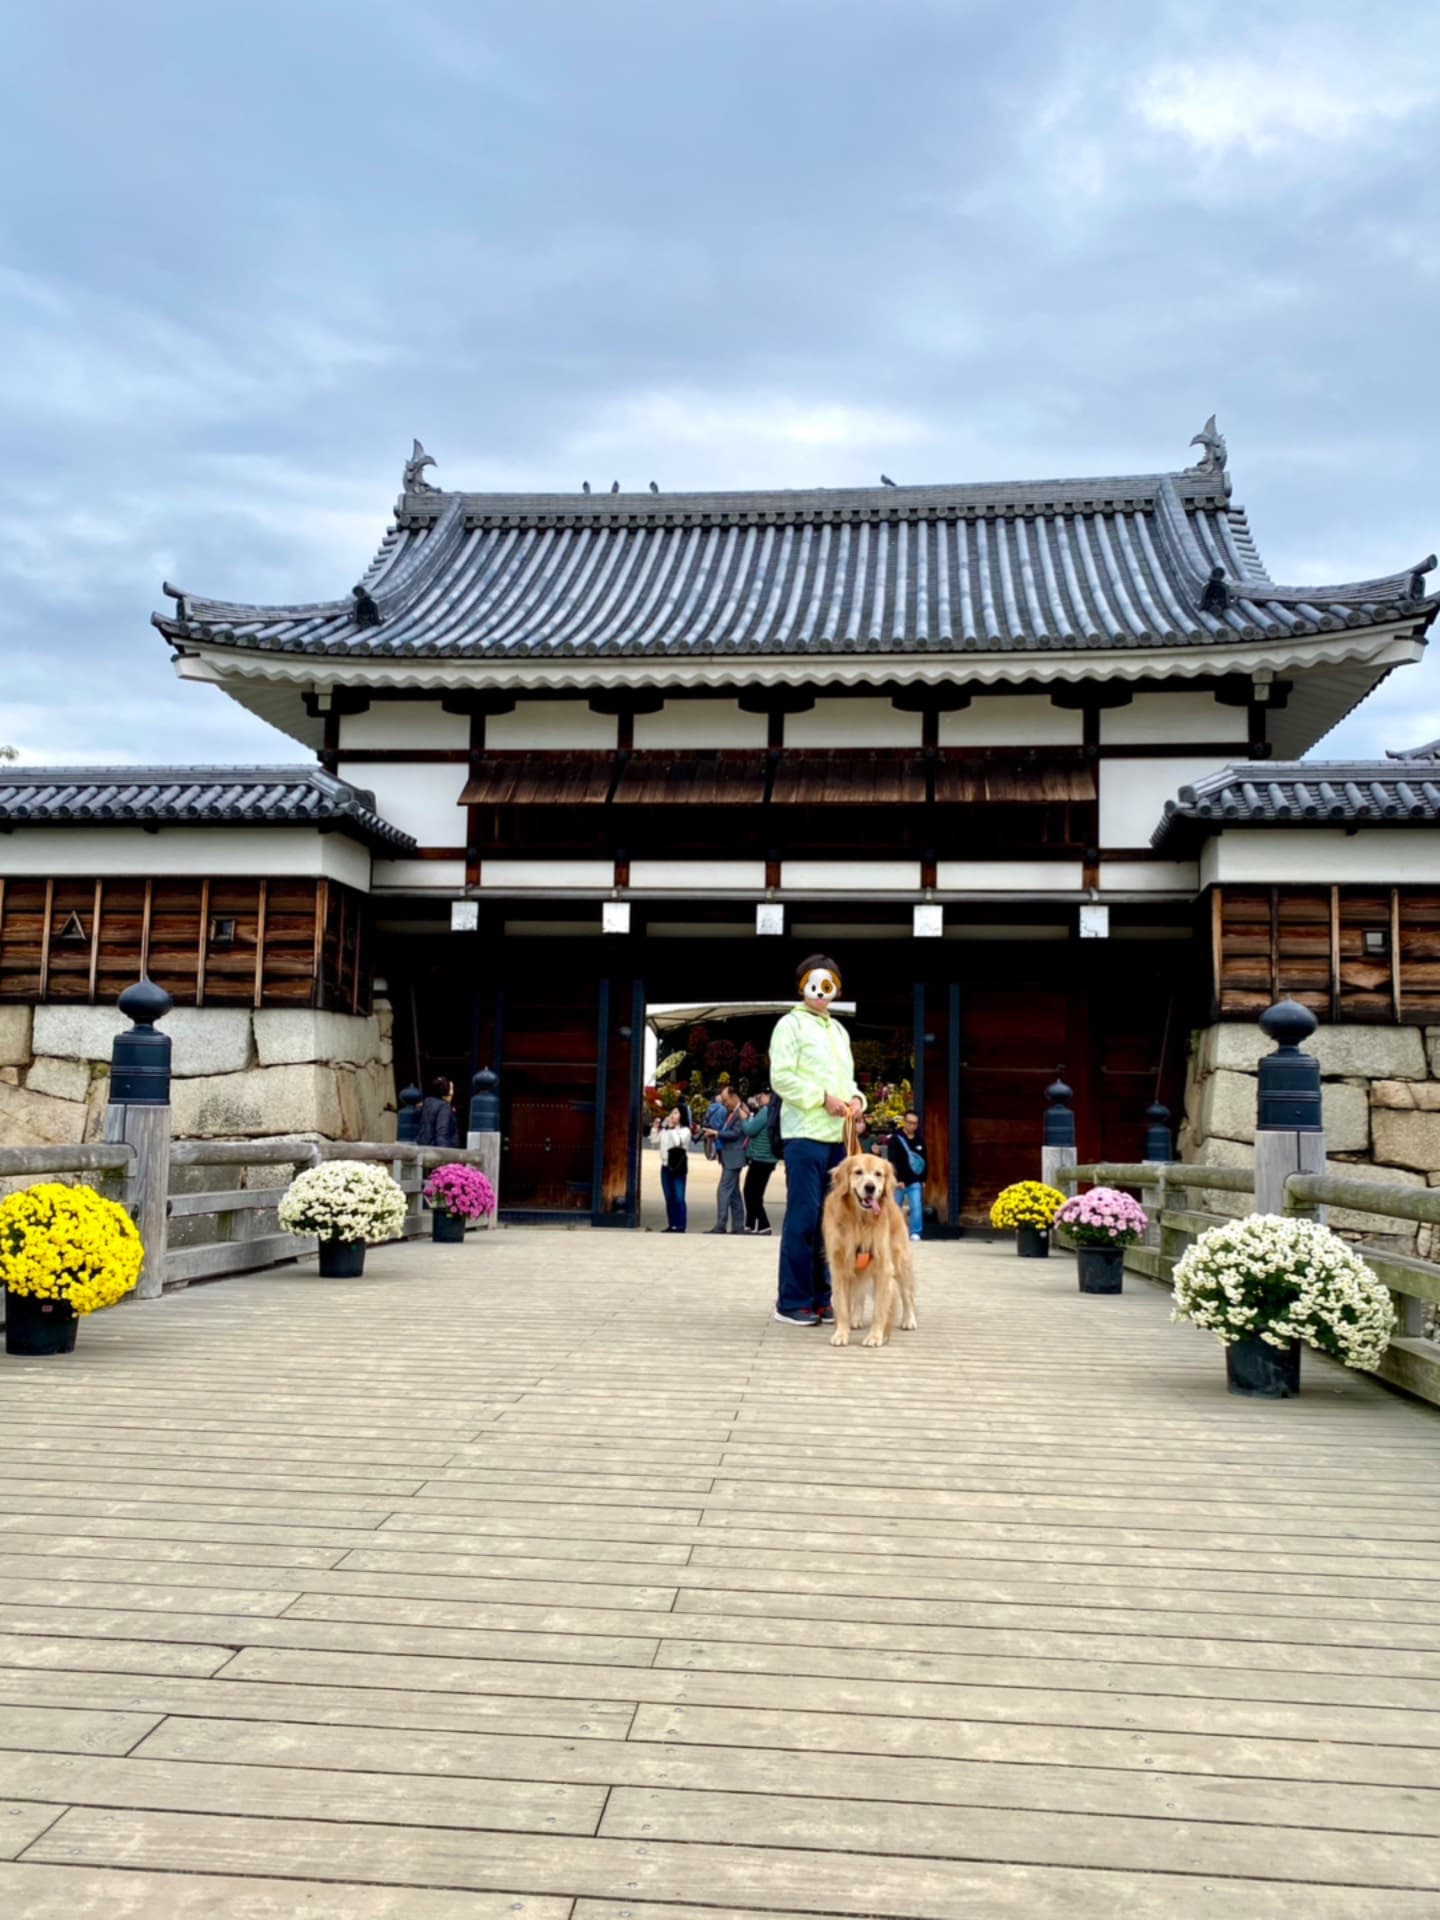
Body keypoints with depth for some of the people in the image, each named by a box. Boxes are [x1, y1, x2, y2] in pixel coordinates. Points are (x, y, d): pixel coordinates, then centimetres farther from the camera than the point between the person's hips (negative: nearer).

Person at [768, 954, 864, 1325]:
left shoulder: (839, 1030, 21)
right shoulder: (791, 1024, -1)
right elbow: (781, 1077, -11)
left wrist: (856, 1099, 3)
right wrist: (821, 1099, -17)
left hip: (837, 1137, 7)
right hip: (806, 1135, -7)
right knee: (803, 1217, -7)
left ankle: (820, 1297, 17)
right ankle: (792, 1301, -1)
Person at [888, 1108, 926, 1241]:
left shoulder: (920, 1140, 8)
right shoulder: (896, 1138, -7)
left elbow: (924, 1161, 14)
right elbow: (892, 1161, -13)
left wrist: (923, 1179, 10)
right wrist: (897, 1179, -18)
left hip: (915, 1181, 3)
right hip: (899, 1181, -3)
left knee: (917, 1207, -7)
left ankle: (915, 1233, -1)